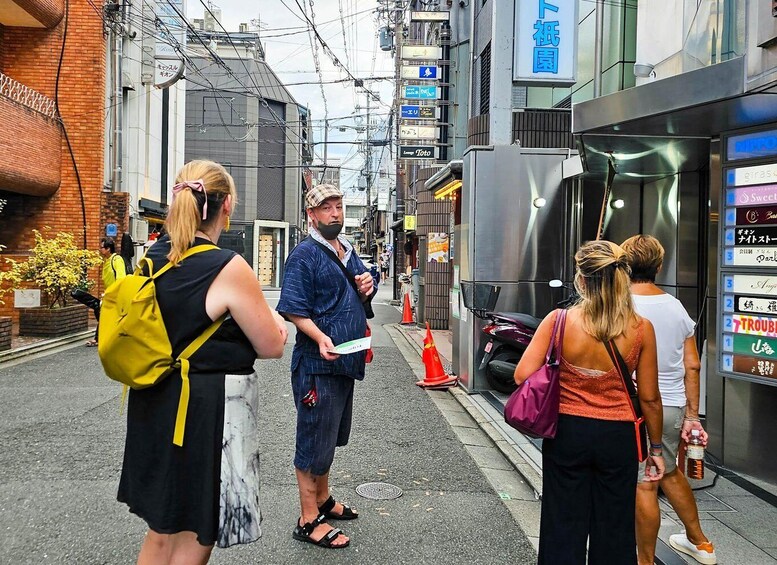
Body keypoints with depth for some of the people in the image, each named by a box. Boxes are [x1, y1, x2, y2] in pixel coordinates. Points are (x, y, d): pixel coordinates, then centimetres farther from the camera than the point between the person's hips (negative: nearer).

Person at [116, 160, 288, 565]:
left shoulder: (152, 258, 2)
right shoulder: (229, 268, -19)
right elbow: (272, 347, -11)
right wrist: (270, 318, 9)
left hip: (156, 405, 7)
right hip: (209, 409, -7)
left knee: (162, 531, 23)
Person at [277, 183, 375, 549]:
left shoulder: (348, 251, 14)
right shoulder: (304, 255, -13)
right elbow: (294, 310, -17)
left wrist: (366, 287, 2)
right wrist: (320, 338, -31)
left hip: (346, 359, 9)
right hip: (317, 363, -9)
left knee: (331, 436, 21)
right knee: (315, 438, 0)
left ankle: (323, 499, 39)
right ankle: (309, 521, 13)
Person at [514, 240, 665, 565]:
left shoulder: (558, 321, -15)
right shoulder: (641, 329, -10)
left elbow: (523, 376, -15)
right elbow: (649, 398, -3)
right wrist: (656, 448, 10)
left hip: (567, 432, -1)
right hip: (618, 438, 1)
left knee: (564, 526, 14)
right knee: (614, 531, 17)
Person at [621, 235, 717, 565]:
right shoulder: (677, 308, 5)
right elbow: (692, 366, 8)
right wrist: (692, 415, 15)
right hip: (674, 406, 7)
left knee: (644, 485, 3)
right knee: (669, 472, 25)